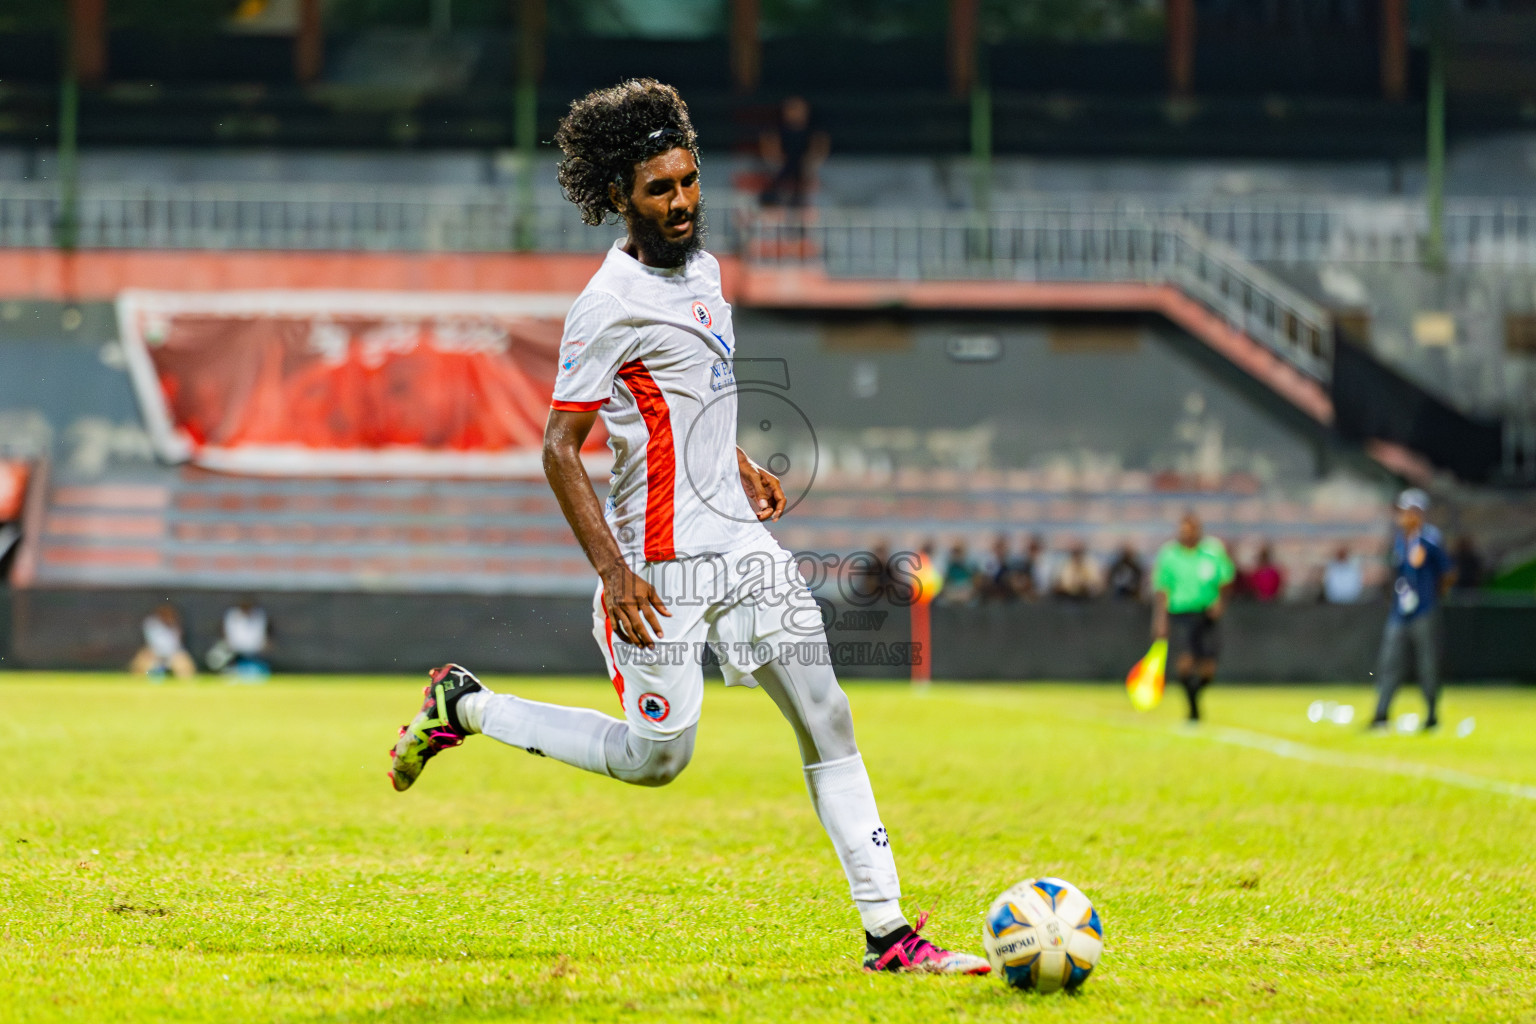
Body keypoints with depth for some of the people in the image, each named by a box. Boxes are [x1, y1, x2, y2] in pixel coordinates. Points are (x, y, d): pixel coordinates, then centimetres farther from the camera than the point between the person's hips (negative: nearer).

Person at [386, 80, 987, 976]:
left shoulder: (699, 260, 9)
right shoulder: (611, 304, -17)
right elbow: (560, 447, -16)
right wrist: (612, 570, -21)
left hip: (738, 538, 8)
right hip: (661, 559, -8)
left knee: (826, 722, 0)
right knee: (655, 758, 1)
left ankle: (888, 932, 2)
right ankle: (465, 707, 20)